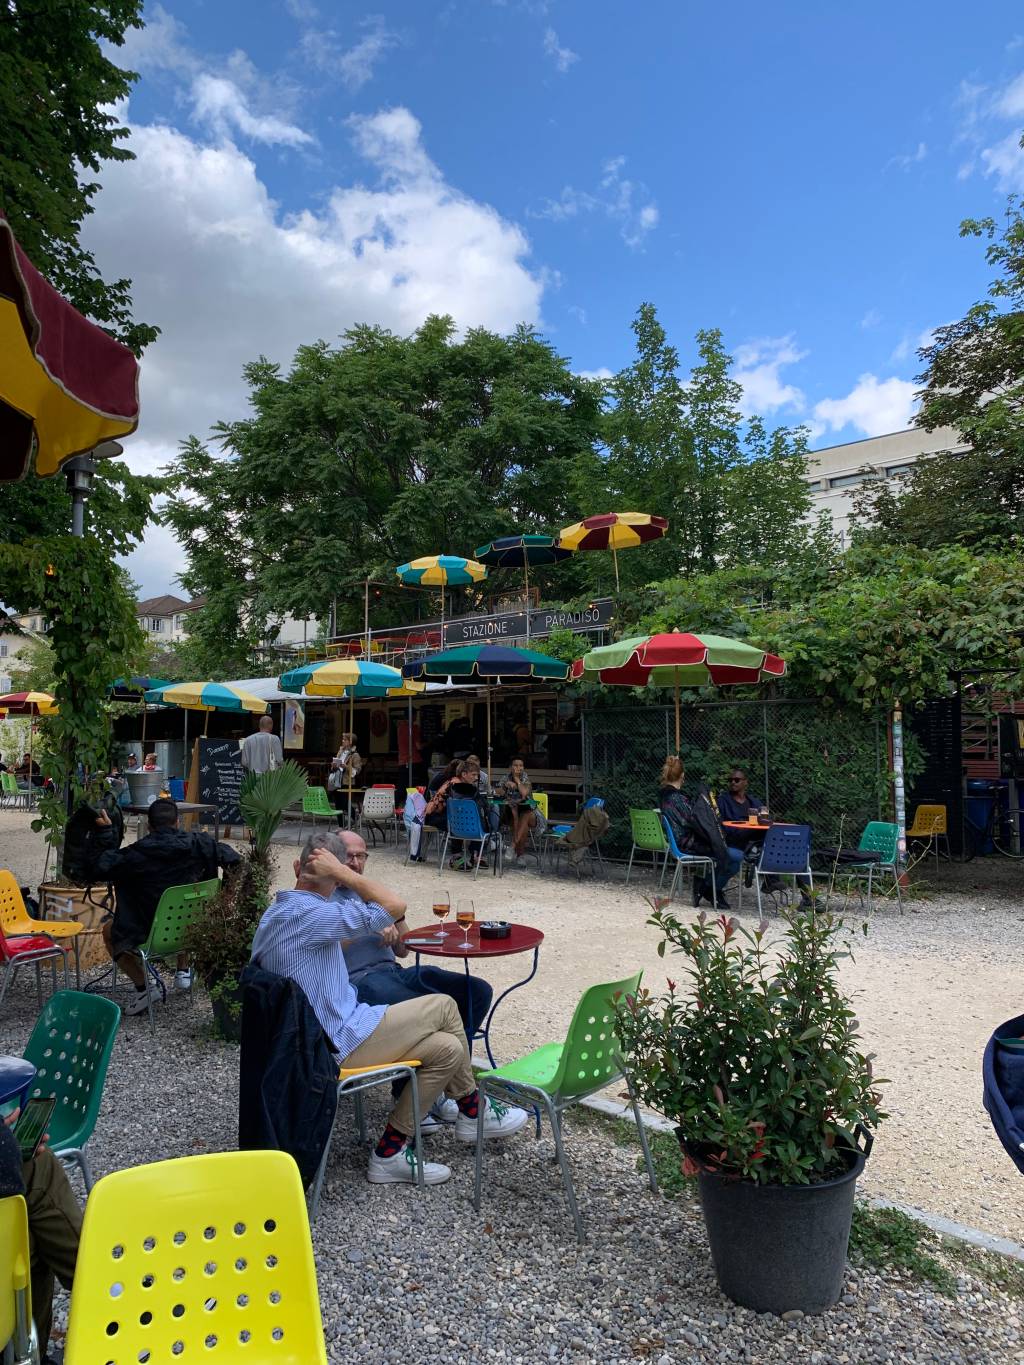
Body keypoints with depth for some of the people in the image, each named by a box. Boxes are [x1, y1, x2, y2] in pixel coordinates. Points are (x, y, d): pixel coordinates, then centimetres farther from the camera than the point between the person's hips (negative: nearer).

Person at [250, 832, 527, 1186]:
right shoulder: (305, 914, -23)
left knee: (447, 1047, 5)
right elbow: (394, 907, -26)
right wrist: (342, 872, -18)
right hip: (340, 1043, -10)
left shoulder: (277, 912, 9)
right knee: (443, 1007, -3)